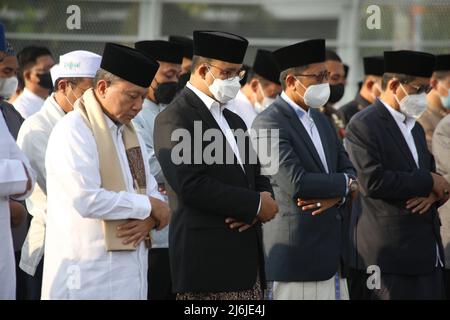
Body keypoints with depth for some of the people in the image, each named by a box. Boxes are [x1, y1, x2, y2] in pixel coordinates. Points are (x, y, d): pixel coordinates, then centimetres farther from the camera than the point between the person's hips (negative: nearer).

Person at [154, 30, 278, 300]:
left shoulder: (234, 121, 21)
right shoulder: (175, 119, -7)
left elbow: (257, 178, 22)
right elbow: (192, 186, -18)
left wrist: (262, 201, -3)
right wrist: (255, 205, -12)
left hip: (247, 258, 8)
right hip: (207, 257, -8)